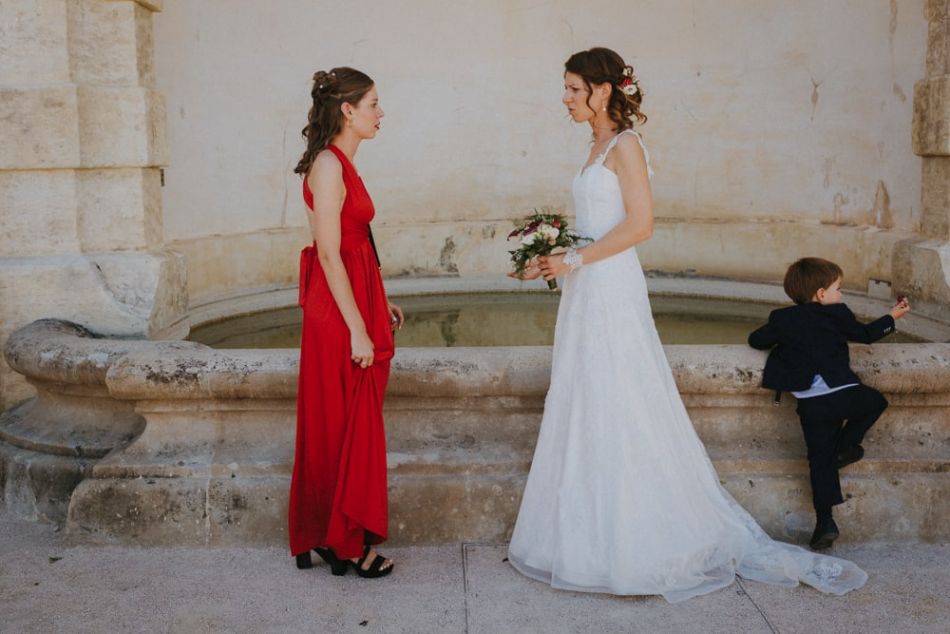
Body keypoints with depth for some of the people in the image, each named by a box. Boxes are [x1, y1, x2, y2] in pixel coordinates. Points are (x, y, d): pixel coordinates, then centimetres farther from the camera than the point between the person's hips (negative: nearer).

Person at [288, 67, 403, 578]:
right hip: (339, 312, -10)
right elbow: (330, 255, -20)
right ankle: (344, 543, 13)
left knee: (348, 425, 15)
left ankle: (327, 536, 27)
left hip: (354, 303, 10)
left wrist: (378, 304, 19)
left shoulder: (341, 163, 14)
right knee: (345, 426, 0)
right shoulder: (329, 164, -16)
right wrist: (357, 328, -21)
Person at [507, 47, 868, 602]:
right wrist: (556, 259, 9)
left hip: (613, 292, -9)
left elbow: (640, 224, -18)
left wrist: (575, 260, -17)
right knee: (585, 415, 12)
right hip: (588, 292, 9)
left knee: (622, 414, -3)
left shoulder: (625, 145, -10)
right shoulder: (599, 147, 16)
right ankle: (600, 537, 22)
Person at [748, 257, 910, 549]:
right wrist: (892, 317, 34)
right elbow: (866, 334, 18)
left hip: (810, 405, 2)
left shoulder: (782, 318, 7)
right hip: (845, 393, -2)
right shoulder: (838, 314, 5)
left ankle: (825, 521, 1)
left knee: (820, 459, 8)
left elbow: (756, 340, 14)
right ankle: (844, 446, 13)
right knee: (876, 401, 29)